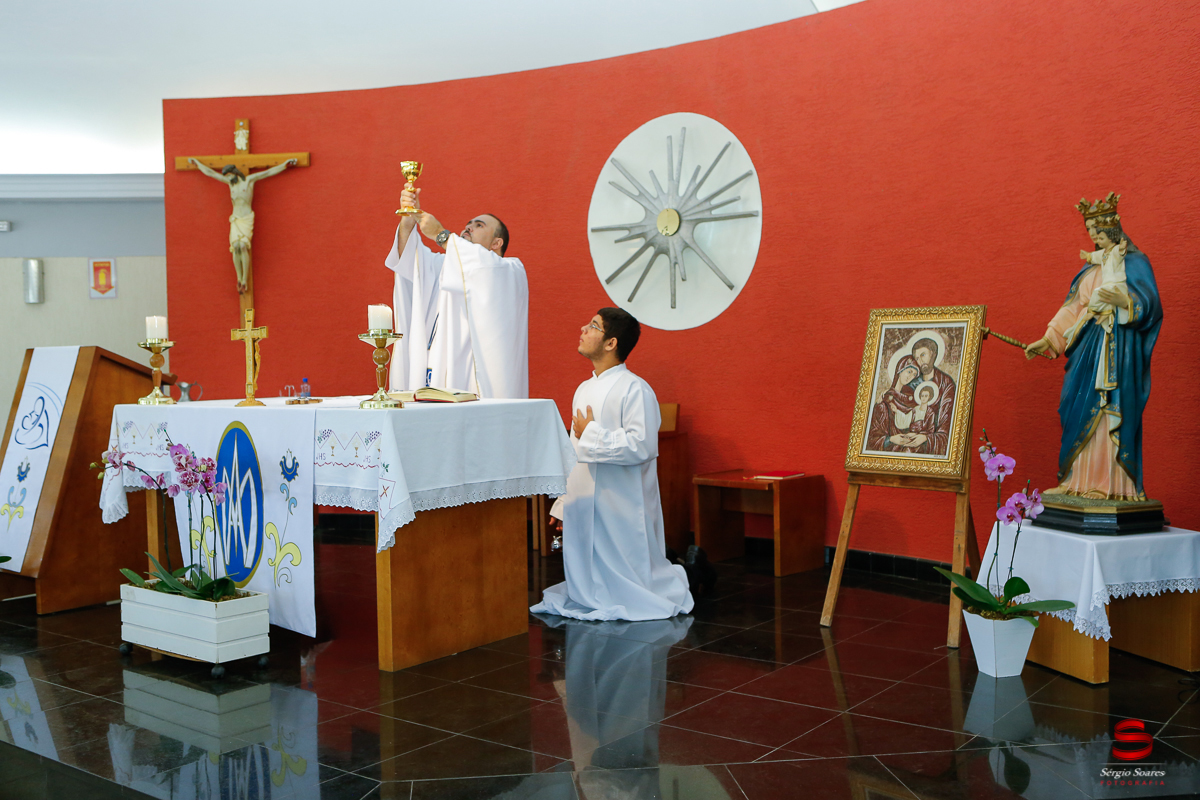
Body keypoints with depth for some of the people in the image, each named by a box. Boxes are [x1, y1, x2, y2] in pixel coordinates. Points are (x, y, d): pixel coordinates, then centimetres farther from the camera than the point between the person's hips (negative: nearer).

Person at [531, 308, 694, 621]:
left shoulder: (634, 389, -14)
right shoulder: (584, 389, 13)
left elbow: (642, 445, -26)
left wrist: (591, 434, -17)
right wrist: (565, 502, 19)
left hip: (621, 511, -8)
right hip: (584, 507, 8)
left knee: (624, 591, 2)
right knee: (586, 586, 12)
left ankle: (682, 579, 23)